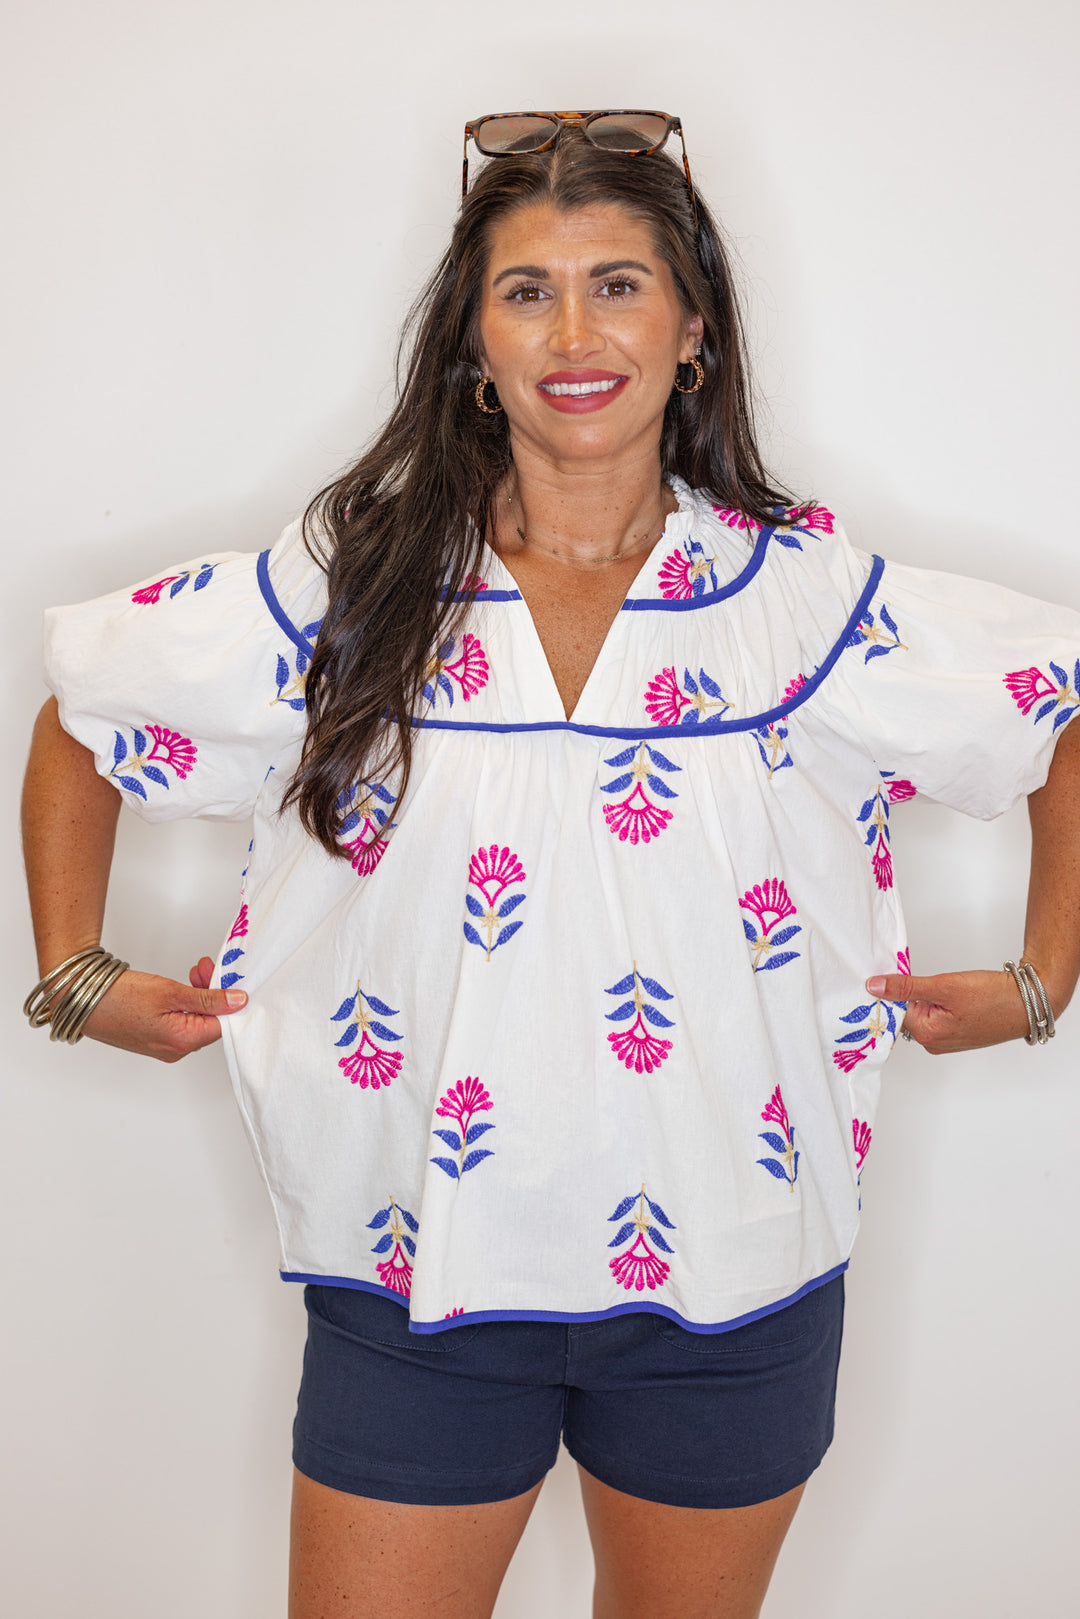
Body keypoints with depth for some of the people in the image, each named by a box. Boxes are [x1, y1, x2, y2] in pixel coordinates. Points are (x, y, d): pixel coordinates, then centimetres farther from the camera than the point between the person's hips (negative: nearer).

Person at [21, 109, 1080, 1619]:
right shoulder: (348, 592, -3)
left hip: (729, 1288, 1)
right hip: (421, 1282, 0)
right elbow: (80, 716, 9)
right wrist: (76, 978, 4)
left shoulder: (812, 600, -4)